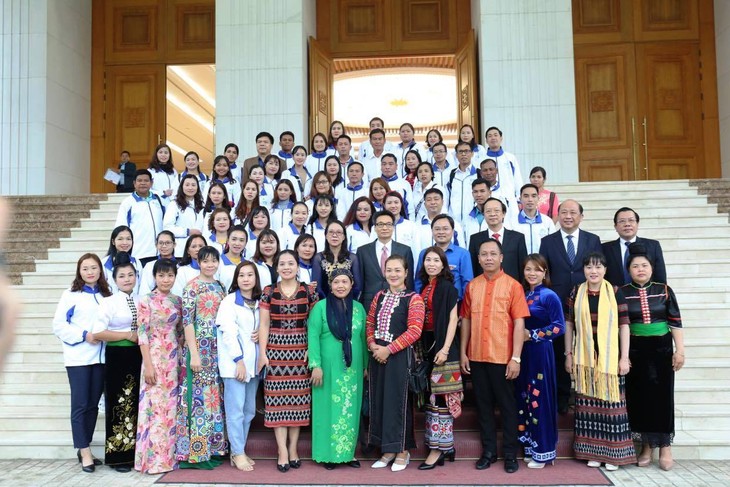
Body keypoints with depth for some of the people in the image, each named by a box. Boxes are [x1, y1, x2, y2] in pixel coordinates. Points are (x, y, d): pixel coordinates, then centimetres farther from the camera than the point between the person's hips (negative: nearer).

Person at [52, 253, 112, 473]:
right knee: (80, 404, -2)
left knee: (93, 404, 10)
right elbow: (58, 325, -6)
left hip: (100, 356, 4)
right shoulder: (70, 294, -1)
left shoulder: (106, 295, 10)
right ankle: (85, 452, 3)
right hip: (78, 356, -4)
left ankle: (84, 447, 22)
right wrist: (83, 335, -16)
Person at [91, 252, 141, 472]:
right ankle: (118, 455, 12)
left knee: (137, 404, 11)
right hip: (117, 357, -5)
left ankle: (135, 452, 22)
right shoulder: (108, 302, -6)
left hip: (138, 356, 5)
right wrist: (128, 335, -15)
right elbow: (97, 333, -15)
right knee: (119, 404, 1)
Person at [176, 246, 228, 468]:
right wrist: (194, 353, -17)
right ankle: (195, 453, 4)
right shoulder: (192, 287, -7)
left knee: (216, 396, 10)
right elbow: (187, 321, -12)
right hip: (200, 348, -7)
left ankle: (213, 448, 20)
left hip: (218, 349, 7)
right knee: (199, 396, -4)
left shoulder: (219, 287, 13)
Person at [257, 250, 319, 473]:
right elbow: (264, 325, 3)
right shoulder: (269, 292, 3)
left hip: (300, 350, 0)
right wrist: (262, 353, -4)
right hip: (276, 349, 0)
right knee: (278, 399, -1)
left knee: (298, 398, 4)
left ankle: (293, 448, 17)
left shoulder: (309, 291, 3)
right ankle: (283, 452, 6)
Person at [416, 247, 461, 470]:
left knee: (440, 396, -5)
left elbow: (453, 319, -10)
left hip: (442, 345, -7)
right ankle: (446, 445, 18)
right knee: (430, 395, 9)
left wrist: (445, 349, -18)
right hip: (427, 344, 7)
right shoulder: (423, 287, 13)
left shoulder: (447, 287, -5)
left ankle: (439, 448, 2)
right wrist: (420, 348, 8)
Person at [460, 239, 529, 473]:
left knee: (507, 405, 7)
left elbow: (519, 323, -7)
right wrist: (463, 353, 4)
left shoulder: (513, 285, -4)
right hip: (476, 357, 3)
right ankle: (488, 450, 22)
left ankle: (510, 453, 19)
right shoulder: (472, 286, 6)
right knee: (483, 404, 11)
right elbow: (466, 320, 9)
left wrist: (516, 358, -12)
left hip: (503, 357, -3)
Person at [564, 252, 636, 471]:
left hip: (609, 357, -1)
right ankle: (592, 451, 16)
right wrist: (569, 354, 5)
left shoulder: (615, 292, 0)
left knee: (610, 401, 0)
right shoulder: (576, 293, 5)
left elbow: (624, 325, -1)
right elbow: (569, 325, 8)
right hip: (585, 358, 2)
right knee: (587, 402, 5)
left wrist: (624, 357, -4)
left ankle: (613, 452, 12)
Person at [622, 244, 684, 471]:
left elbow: (675, 322, 3)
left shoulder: (664, 290, 1)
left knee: (662, 395, 2)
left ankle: (665, 447, 12)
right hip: (635, 350, 0)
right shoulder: (622, 293, -1)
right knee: (639, 396, 4)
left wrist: (680, 350, -3)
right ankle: (647, 446, 16)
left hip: (661, 349, 0)